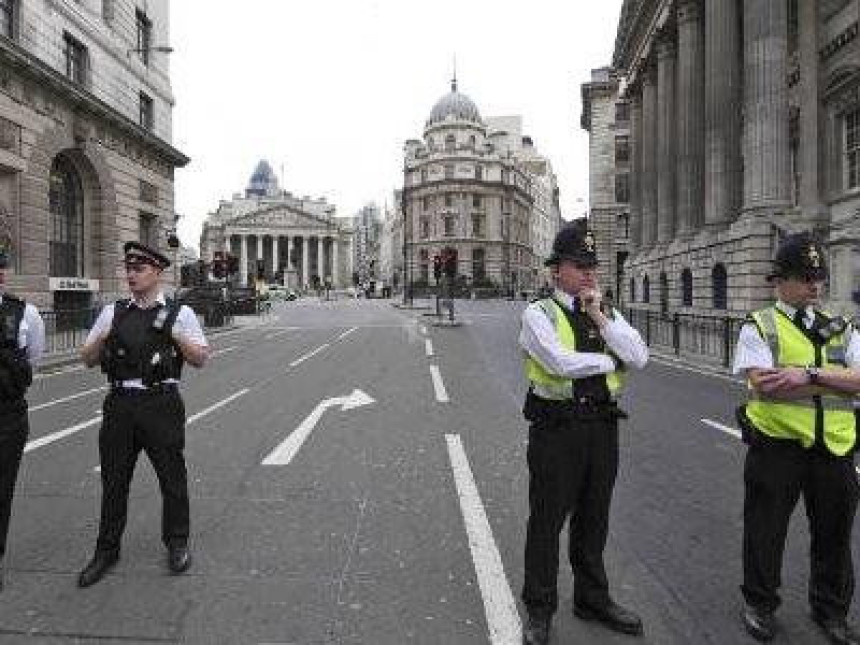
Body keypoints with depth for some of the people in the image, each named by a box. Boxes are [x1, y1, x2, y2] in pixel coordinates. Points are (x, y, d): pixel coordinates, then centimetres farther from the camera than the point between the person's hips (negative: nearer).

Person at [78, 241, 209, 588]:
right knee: (114, 478, 12)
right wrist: (102, 337, -9)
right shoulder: (112, 312, 9)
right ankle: (107, 550, 30)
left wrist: (176, 335, -16)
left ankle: (176, 543, 27)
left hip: (161, 404, -3)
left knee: (172, 475, 8)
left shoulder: (179, 313, 1)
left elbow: (200, 359, 0)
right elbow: (88, 359, 11)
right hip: (120, 403, 3)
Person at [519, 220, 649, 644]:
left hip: (602, 425, 5)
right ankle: (539, 610, 23)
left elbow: (639, 357, -3)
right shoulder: (538, 314, -6)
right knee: (547, 519, 5)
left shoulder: (609, 315, 12)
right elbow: (561, 362, -21)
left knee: (593, 518, 19)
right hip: (557, 427, -5)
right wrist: (611, 359, -6)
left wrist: (600, 317, -9)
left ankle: (593, 598, 38)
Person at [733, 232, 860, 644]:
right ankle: (759, 603, 30)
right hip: (776, 444, -4)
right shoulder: (759, 327, -3)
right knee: (765, 529, 9)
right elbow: (763, 383, -18)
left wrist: (808, 373, -20)